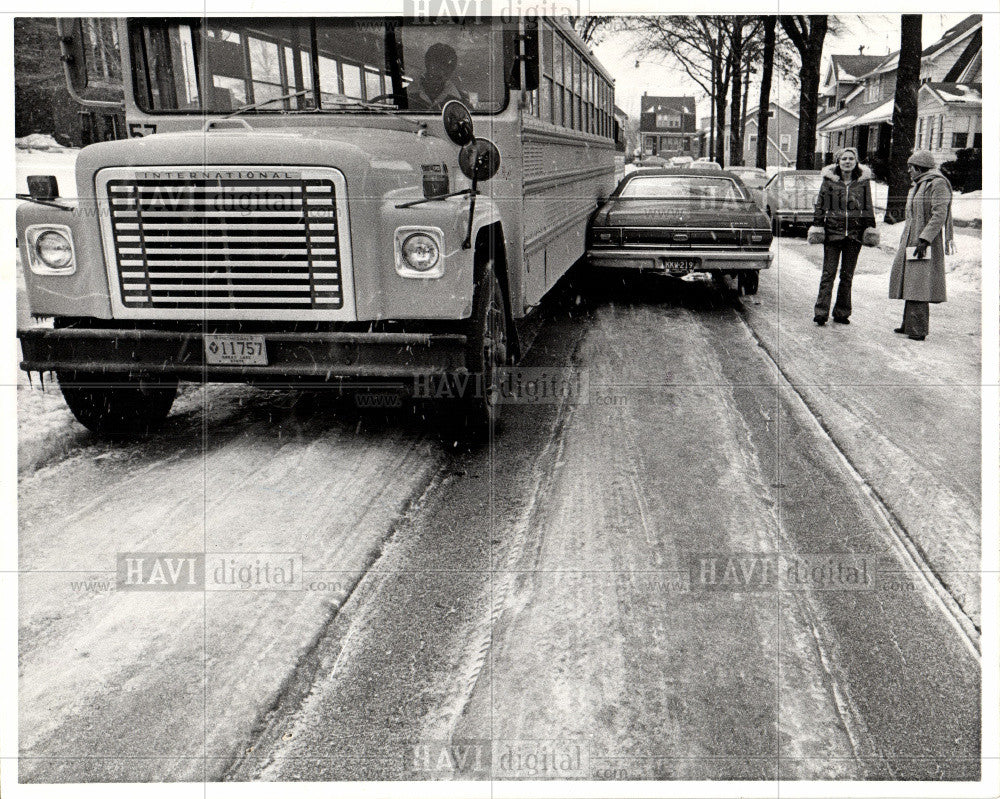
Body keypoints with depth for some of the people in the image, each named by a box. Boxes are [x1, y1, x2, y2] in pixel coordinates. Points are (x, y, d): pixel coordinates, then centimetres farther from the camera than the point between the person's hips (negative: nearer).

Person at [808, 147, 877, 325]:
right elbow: (820, 205, 5)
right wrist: (817, 226, -1)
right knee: (828, 273, -5)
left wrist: (870, 228, 5)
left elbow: (868, 206, 11)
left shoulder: (863, 180, 5)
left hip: (855, 233, 2)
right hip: (832, 230, -2)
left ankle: (842, 313, 15)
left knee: (847, 275, 8)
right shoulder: (829, 179, 1)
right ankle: (821, 312, -3)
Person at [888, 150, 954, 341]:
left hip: (927, 243, -9)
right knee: (909, 281, 11)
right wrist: (904, 241, 23)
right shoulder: (917, 186, 18)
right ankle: (910, 324, 18)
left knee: (919, 284, -10)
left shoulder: (938, 185, -11)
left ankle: (918, 329, -8)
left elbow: (939, 215, -19)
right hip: (910, 241, 9)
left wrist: (924, 239, -25)